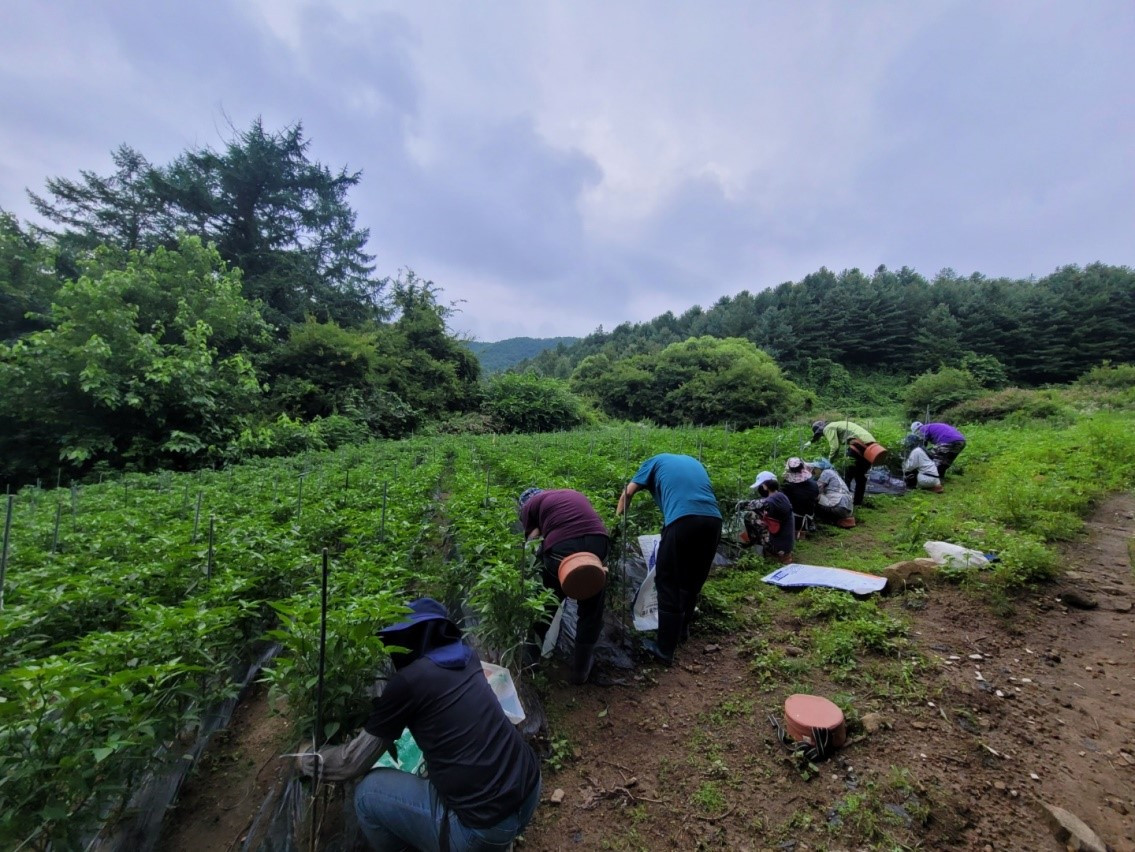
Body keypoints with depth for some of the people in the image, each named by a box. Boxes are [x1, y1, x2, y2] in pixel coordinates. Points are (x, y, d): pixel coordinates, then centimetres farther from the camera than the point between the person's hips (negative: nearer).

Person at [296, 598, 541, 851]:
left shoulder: (408, 681, -11)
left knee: (367, 792, 9)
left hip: (485, 827, -7)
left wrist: (306, 761, 22)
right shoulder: (467, 656, 7)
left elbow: (355, 761, 3)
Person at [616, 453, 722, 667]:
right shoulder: (693, 461, 32)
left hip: (683, 520, -5)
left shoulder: (654, 462, 20)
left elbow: (627, 493, 16)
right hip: (713, 520, 6)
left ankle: (665, 650, 10)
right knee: (693, 580, 22)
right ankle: (682, 629, 38)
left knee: (668, 583, 5)